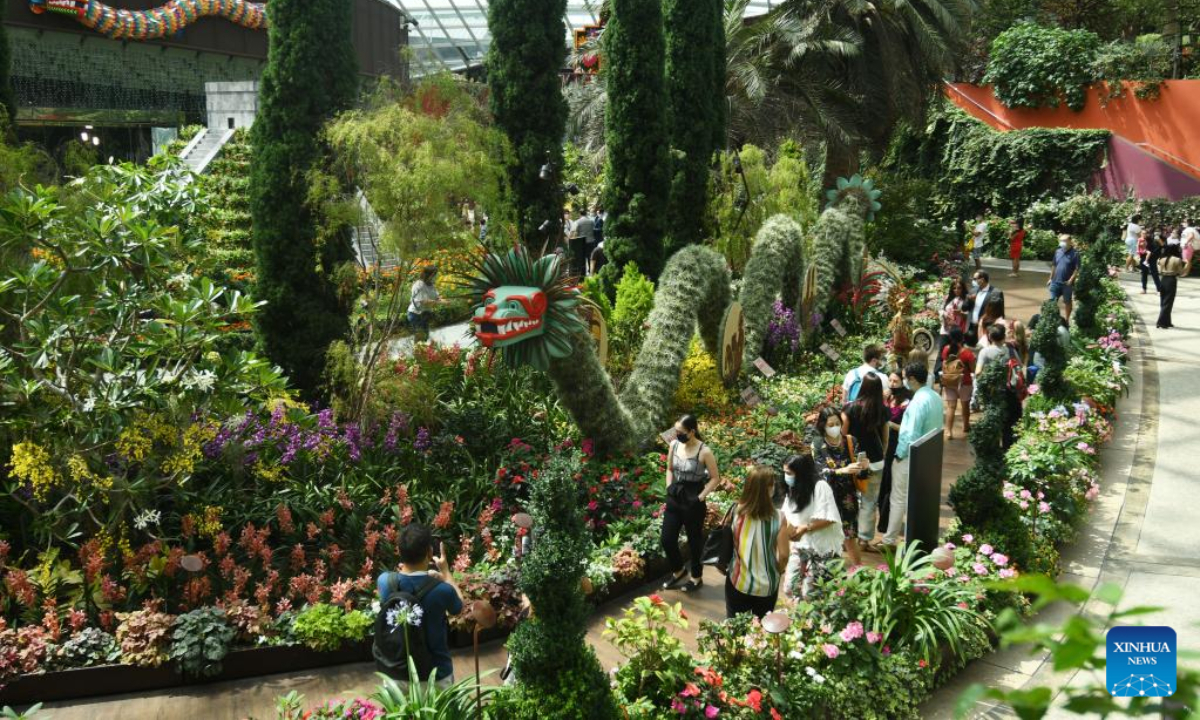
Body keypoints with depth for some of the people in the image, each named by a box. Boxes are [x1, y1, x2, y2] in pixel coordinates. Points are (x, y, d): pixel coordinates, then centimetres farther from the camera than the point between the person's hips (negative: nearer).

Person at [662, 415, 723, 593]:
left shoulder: (704, 452, -19)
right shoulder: (674, 445, -2)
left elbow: (715, 478, -11)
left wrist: (700, 498, -14)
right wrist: (669, 488, 3)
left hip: (693, 502, -5)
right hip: (674, 500, 5)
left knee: (694, 541, 11)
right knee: (667, 540, 9)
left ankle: (697, 577, 33)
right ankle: (679, 570, 35)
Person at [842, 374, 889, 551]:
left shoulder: (850, 408, -13)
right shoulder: (882, 411, -4)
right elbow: (885, 439, 4)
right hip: (875, 461, 2)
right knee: (869, 501, 11)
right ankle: (864, 539, 16)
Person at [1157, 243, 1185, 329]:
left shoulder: (1162, 259, 5)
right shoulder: (1177, 260, -11)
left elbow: (1160, 272, 10)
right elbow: (1181, 272, -6)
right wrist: (1186, 264, 7)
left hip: (1163, 280, 6)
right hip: (1172, 281, -6)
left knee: (1163, 302, 12)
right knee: (1168, 303, -1)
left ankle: (1166, 322, 19)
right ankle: (1161, 322, -5)